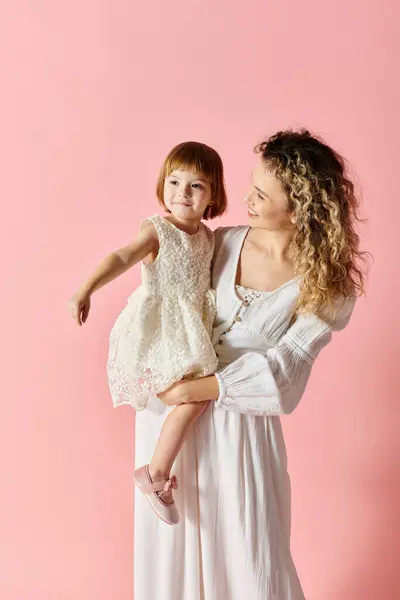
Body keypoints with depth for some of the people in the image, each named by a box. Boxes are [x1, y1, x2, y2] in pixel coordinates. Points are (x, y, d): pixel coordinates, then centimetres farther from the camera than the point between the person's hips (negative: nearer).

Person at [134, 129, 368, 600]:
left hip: (239, 424, -3)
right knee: (171, 546, 16)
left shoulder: (328, 287, -12)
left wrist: (195, 389, -20)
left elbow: (280, 375, -17)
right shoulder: (224, 241, -1)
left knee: (249, 561, 7)